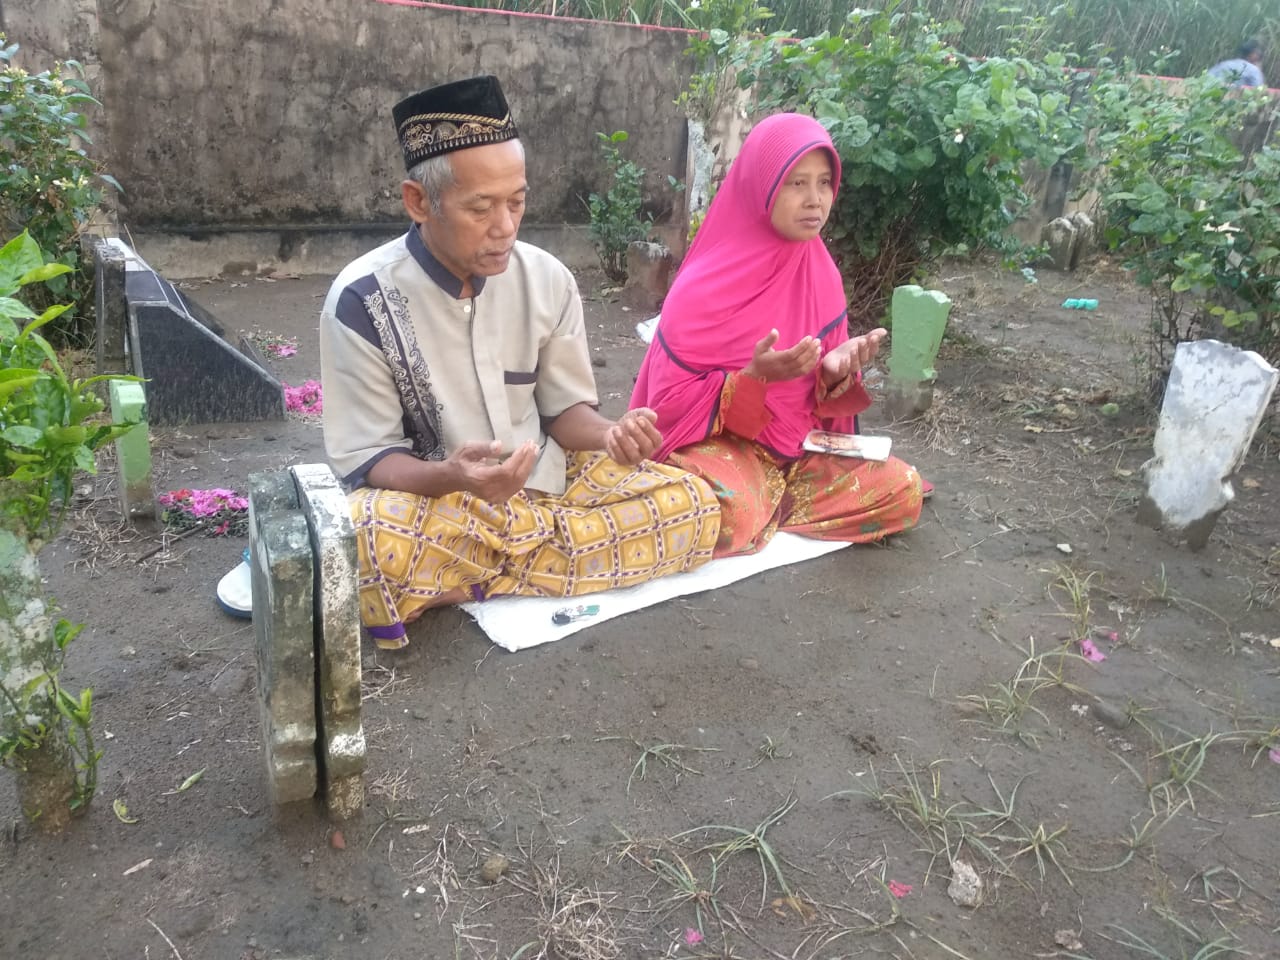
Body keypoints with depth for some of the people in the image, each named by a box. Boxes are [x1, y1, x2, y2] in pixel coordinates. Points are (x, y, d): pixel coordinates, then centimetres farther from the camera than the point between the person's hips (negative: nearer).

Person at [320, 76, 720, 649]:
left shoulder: (548, 281, -4)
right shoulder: (363, 301, -14)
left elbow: (564, 408, 5)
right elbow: (366, 460, -11)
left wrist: (610, 435, -19)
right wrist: (452, 476, -33)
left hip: (545, 482, 6)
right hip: (427, 499, -5)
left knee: (691, 504, -14)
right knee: (361, 543, -38)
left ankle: (451, 580, -16)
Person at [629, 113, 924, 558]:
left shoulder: (821, 273, -1)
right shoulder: (705, 287, -18)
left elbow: (820, 398, 7)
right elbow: (669, 402, -15)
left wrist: (836, 369, -17)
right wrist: (754, 377, -29)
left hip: (797, 445, 6)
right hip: (714, 442, -5)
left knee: (902, 489, -12)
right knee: (727, 515, -37)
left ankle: (763, 503, -5)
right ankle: (755, 507, -3)